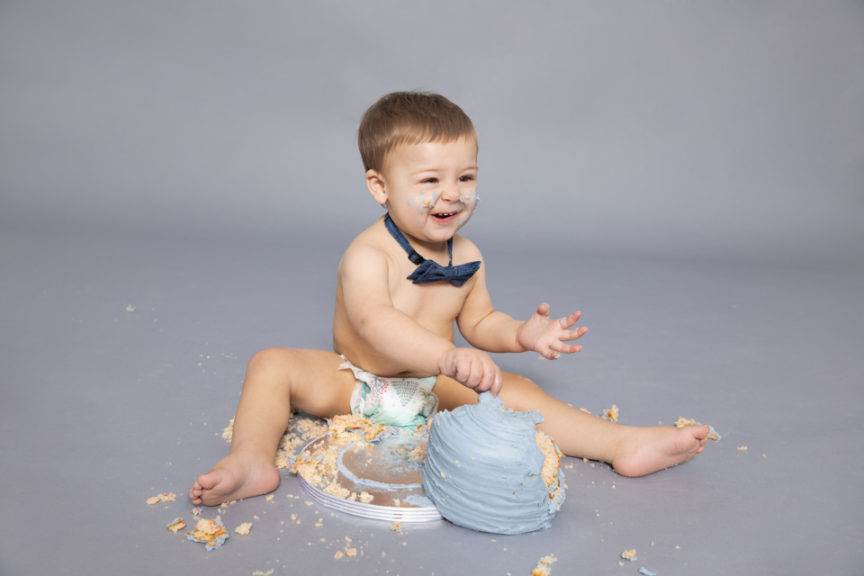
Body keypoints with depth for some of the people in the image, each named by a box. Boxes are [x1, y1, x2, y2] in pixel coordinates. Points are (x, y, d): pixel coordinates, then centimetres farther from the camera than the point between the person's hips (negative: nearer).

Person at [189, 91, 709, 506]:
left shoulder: (467, 257, -4)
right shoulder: (367, 254, -24)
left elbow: (478, 322, 10)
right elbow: (373, 321, -43)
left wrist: (522, 333, -10)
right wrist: (450, 356, -57)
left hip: (435, 389, 3)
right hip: (353, 384, -3)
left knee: (515, 390, -13)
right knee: (272, 365, -21)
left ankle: (623, 444, -12)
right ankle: (253, 459, -30)